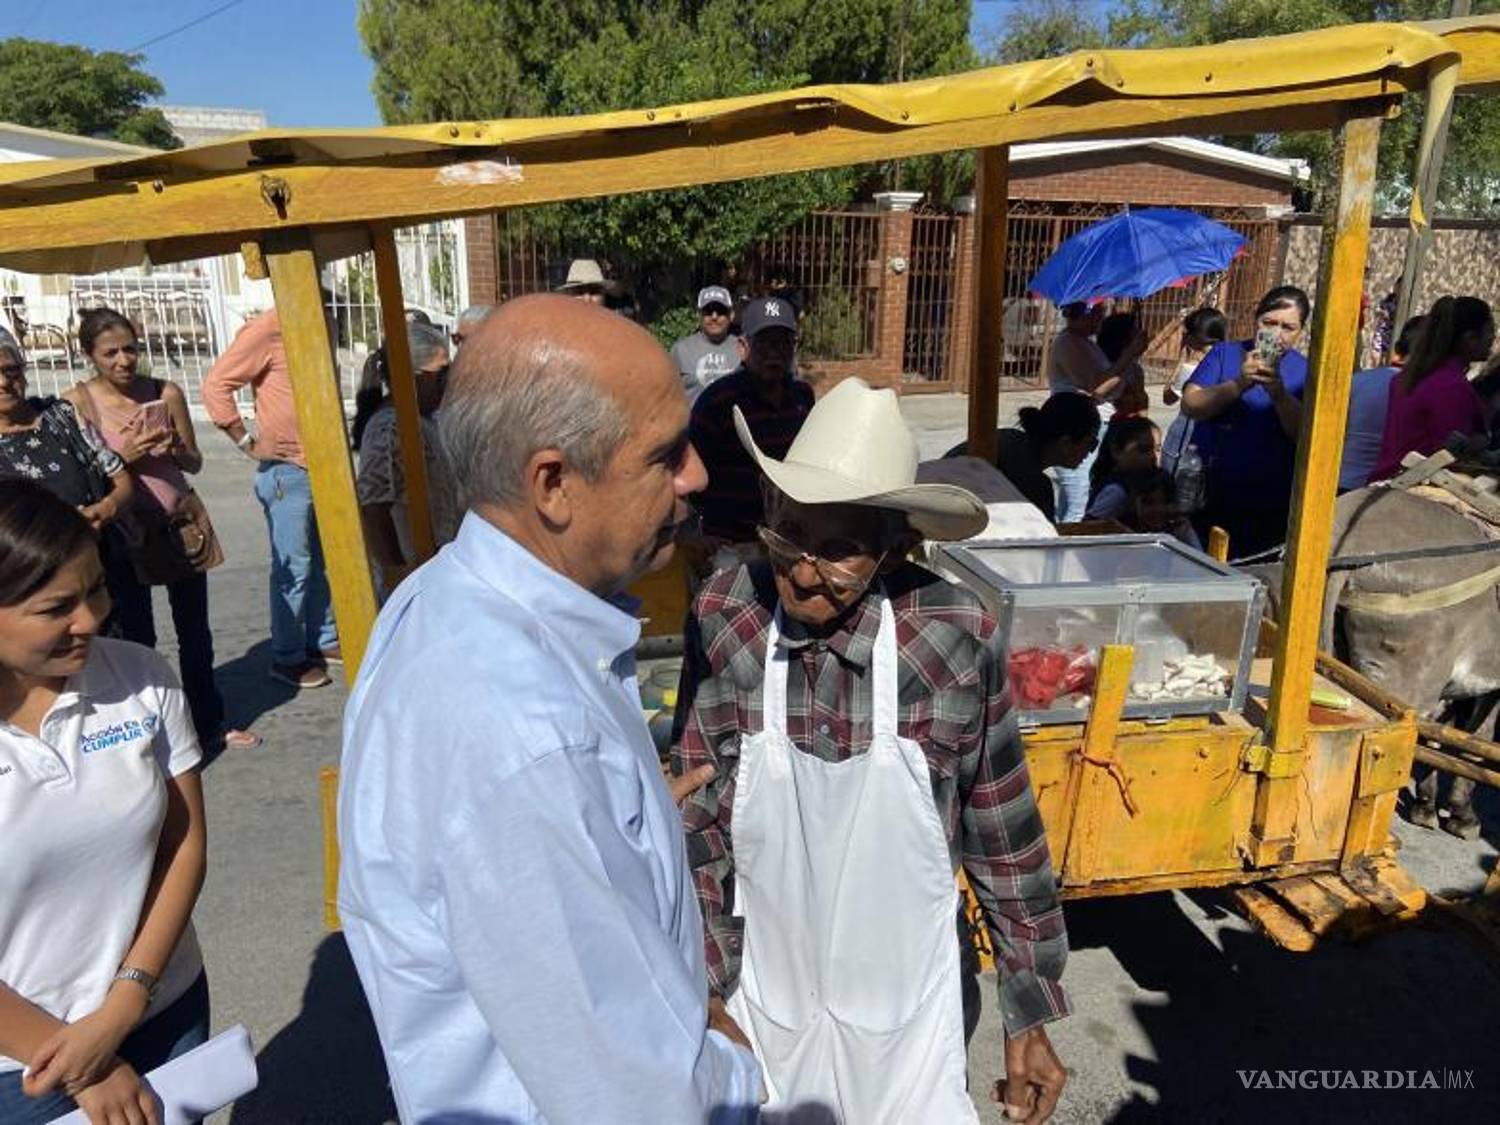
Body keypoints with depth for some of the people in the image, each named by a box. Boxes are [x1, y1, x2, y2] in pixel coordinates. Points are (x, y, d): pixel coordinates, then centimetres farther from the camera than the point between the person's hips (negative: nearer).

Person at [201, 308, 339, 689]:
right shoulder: (266, 331, -11)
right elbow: (216, 384, -15)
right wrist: (248, 443, -13)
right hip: (286, 470, -7)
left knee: (321, 561, 14)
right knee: (293, 567, -1)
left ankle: (322, 640, 27)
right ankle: (287, 657, 11)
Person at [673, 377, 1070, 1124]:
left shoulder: (956, 638, -20)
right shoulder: (722, 619, -18)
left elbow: (1004, 835, -9)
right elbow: (697, 818, -8)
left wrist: (1030, 1014, 0)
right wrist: (707, 991, -3)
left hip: (906, 998, -1)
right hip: (765, 991, 1)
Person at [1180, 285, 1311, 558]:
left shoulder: (1305, 371, 4)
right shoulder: (1225, 353, 4)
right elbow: (1190, 405, -9)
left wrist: (1279, 393, -22)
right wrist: (1239, 384, -22)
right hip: (1210, 500, 0)